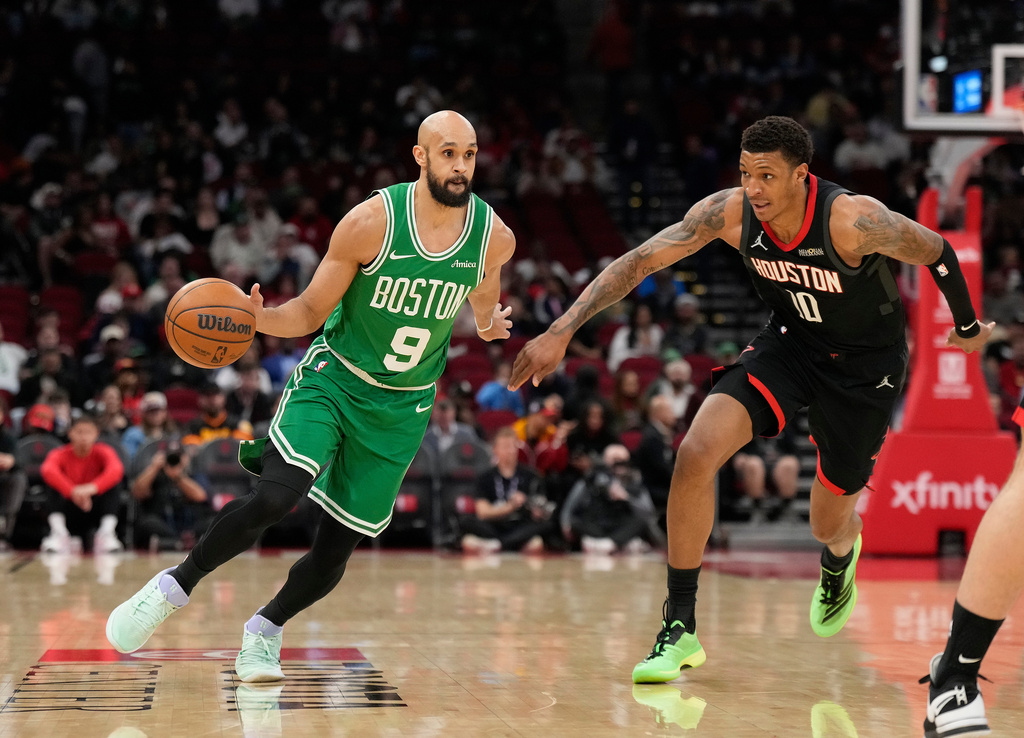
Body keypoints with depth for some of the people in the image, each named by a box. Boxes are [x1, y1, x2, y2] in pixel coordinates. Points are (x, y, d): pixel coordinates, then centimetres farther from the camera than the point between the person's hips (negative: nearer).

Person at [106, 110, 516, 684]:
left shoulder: (495, 237, -8)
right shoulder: (372, 222, -18)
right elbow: (311, 311, -11)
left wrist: (489, 319, 5)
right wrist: (260, 318, -27)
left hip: (402, 409, 3)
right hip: (332, 379, -3)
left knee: (337, 549, 2)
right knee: (275, 497, -25)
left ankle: (267, 628, 29)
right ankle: (174, 588, -5)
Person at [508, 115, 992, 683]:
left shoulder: (853, 221, -33)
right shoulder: (729, 212, -23)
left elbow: (938, 253, -16)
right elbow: (639, 261, -19)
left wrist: (968, 328, 2)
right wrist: (561, 332, -28)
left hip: (867, 364, -3)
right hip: (790, 342, 3)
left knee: (829, 522, 10)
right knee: (696, 452, -21)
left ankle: (839, 558, 53)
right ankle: (680, 627, -10)